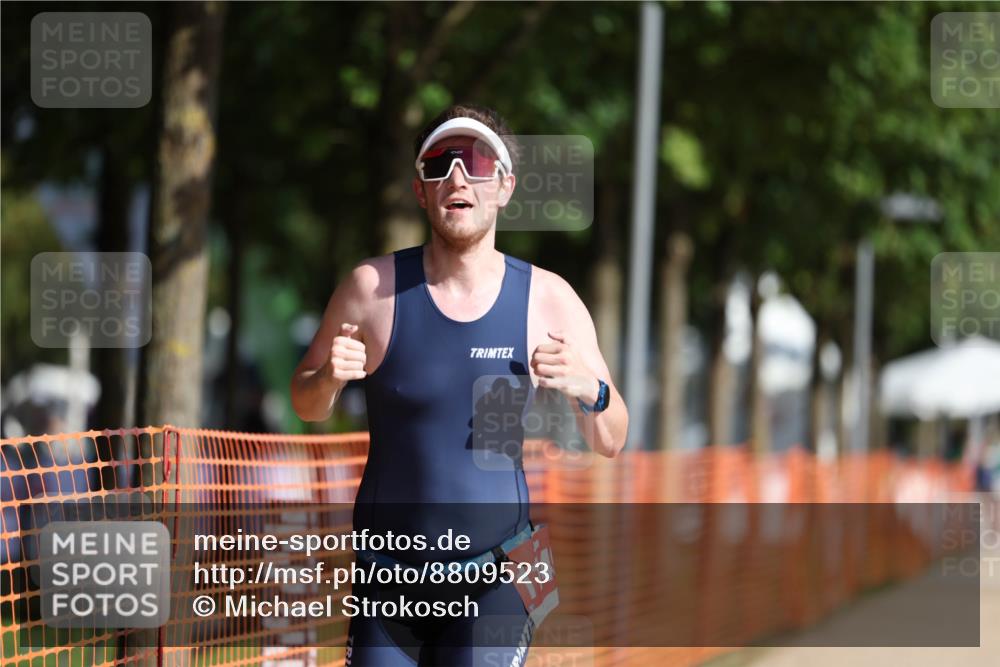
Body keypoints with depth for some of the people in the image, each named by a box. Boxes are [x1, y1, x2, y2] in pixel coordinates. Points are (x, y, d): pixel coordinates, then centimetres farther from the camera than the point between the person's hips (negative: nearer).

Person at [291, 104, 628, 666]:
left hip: (494, 577, -1)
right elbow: (308, 407, 9)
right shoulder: (373, 287, -4)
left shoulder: (548, 299, -3)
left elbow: (611, 442, 3)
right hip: (389, 577, 1)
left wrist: (591, 392, -18)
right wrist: (330, 378, -14)